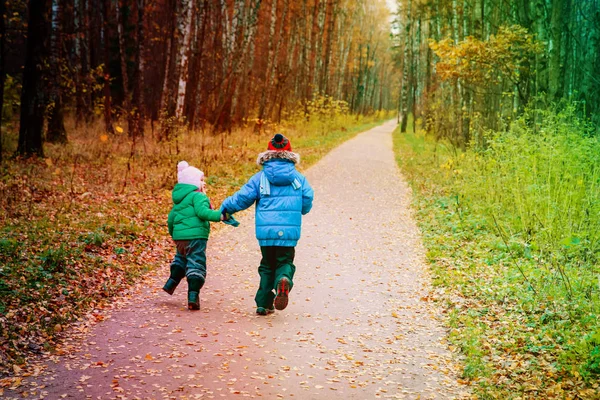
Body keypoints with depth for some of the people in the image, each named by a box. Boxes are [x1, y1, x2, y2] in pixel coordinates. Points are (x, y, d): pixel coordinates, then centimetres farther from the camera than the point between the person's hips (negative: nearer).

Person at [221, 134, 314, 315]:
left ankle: (264, 304, 11)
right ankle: (284, 280, -25)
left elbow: (242, 198, 0)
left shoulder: (260, 178, 0)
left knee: (267, 265, 15)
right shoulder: (299, 178, 3)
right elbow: (306, 204, 5)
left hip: (266, 231, 1)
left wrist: (225, 208, 18)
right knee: (285, 262, 10)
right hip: (289, 232, 0)